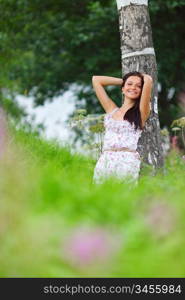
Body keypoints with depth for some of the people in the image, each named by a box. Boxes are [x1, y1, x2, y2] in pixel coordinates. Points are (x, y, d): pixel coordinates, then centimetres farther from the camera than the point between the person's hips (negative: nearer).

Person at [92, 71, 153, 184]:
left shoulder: (141, 111, 7)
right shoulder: (112, 110, 18)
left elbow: (148, 80, -4)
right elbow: (96, 80, 22)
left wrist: (143, 77, 18)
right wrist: (123, 80, 26)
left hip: (127, 162, -3)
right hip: (104, 162, 3)